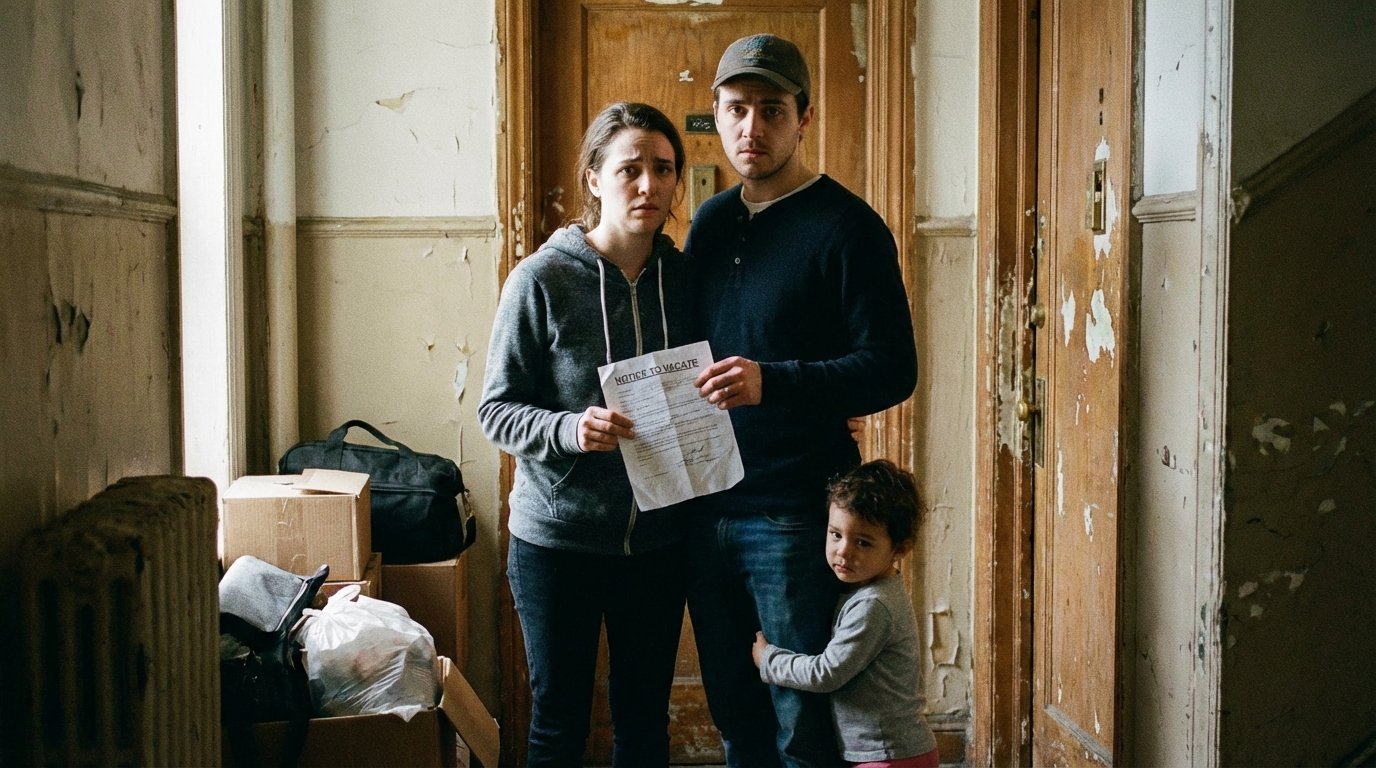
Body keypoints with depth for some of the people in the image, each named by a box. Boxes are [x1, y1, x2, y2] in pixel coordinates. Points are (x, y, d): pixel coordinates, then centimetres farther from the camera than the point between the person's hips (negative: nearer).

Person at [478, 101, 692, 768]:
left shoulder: (682, 277, 2)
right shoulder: (543, 279, -10)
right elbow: (497, 409, -8)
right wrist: (570, 431, -27)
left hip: (657, 540, 4)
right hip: (557, 538, -3)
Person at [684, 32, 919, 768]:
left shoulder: (846, 227, -10)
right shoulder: (710, 221, 11)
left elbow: (892, 369, -16)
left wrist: (773, 383, -30)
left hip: (794, 514, -6)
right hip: (706, 507, 6)